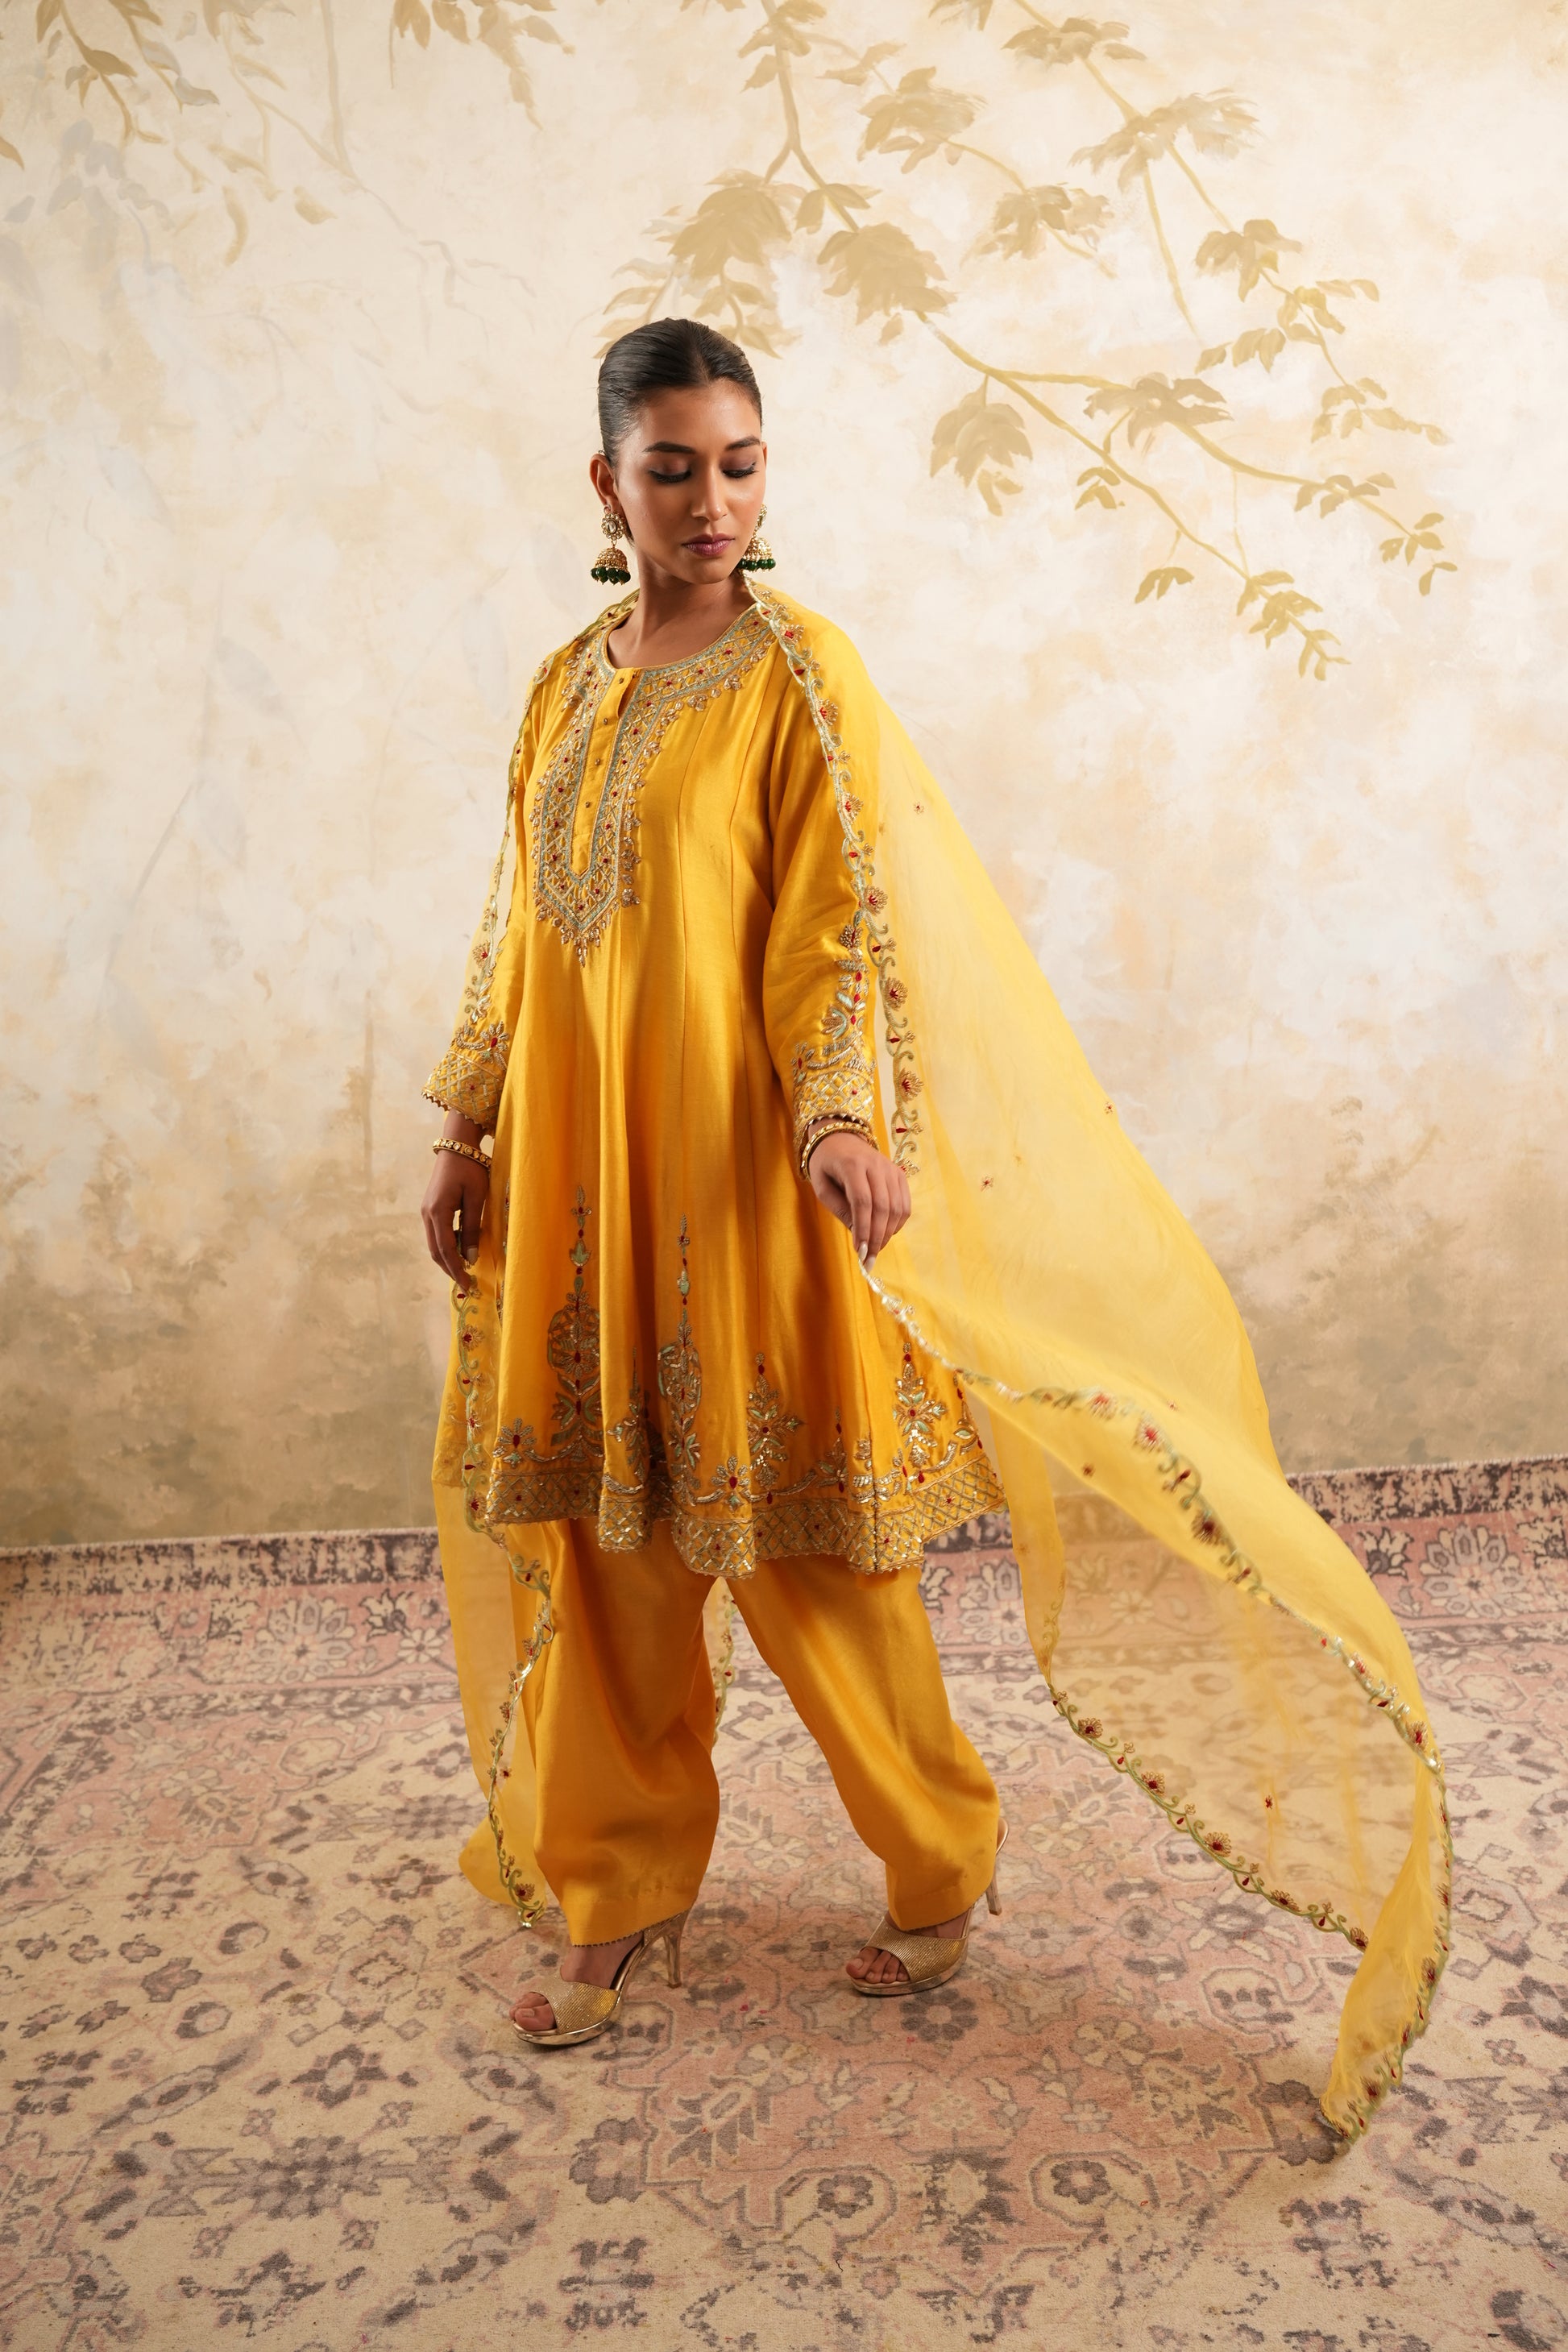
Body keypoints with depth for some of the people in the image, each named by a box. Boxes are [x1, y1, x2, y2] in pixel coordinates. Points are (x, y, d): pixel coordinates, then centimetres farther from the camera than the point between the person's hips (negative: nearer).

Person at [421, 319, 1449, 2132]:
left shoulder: (799, 670, -5)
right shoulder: (567, 689, 12)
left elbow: (844, 920, -12)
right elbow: (520, 929, 16)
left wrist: (844, 1118, -27)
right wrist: (469, 1131, 13)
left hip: (731, 1163, -5)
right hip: (577, 1163, 6)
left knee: (794, 1535, 1)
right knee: (602, 1532, 10)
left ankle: (942, 1864, 25)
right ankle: (620, 1900, 26)